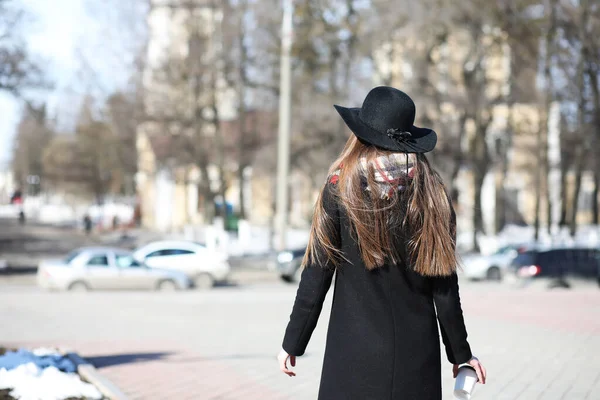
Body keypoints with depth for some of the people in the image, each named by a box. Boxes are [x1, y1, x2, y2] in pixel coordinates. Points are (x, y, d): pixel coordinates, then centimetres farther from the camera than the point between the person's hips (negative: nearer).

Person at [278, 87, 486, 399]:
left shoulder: (340, 188, -5)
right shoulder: (431, 193, 2)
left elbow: (316, 274, -5)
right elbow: (444, 283, 2)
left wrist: (293, 342, 4)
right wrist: (460, 353, 11)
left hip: (355, 348, -3)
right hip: (417, 350, 3)